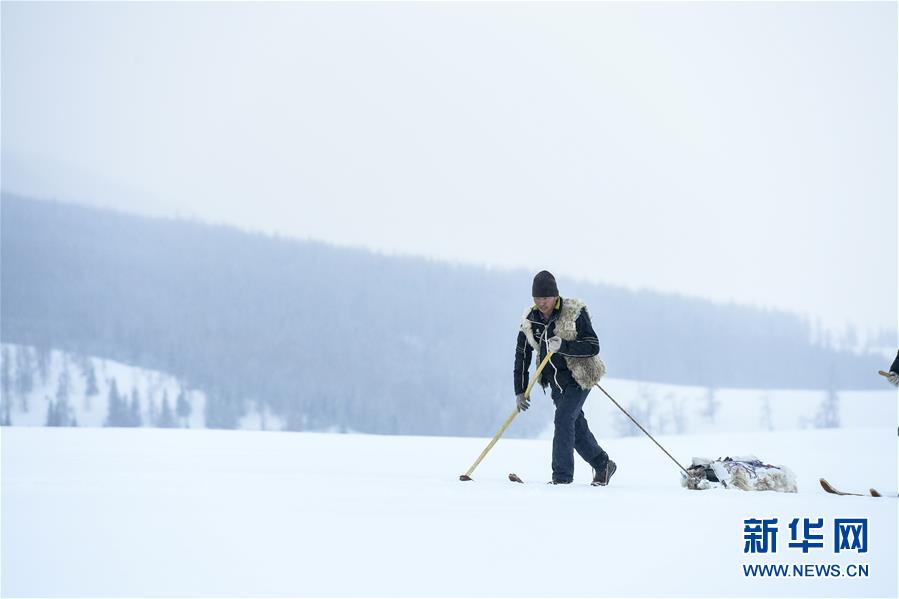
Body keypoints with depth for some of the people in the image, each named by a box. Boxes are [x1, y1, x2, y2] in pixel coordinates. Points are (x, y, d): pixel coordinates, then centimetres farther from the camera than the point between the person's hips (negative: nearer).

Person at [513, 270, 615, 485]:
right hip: (555, 380, 6)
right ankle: (602, 465, 29)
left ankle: (562, 475, -13)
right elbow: (522, 356, 4)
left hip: (579, 376, -6)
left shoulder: (575, 313, -16)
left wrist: (564, 346, -33)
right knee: (576, 425, 10)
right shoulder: (530, 320, -1)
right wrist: (520, 391, -1)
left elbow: (593, 347, -18)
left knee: (563, 419, -18)